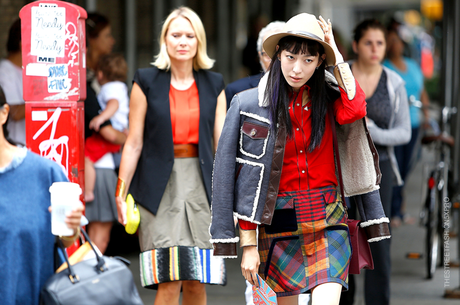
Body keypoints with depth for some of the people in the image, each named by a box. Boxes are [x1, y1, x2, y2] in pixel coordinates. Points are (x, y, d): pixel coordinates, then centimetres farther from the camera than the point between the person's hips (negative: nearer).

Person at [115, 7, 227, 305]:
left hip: (201, 184, 3)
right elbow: (134, 144, 3)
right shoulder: (147, 82, 3)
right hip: (160, 186, -3)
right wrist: (121, 194, 1)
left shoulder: (213, 85, 10)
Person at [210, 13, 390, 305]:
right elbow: (246, 181, -2)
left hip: (328, 220, 0)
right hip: (279, 223, 0)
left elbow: (355, 111, -20)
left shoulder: (329, 97, 5)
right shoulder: (251, 104, -1)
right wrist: (249, 244, -5)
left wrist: (338, 57, -11)